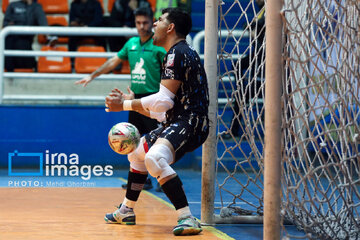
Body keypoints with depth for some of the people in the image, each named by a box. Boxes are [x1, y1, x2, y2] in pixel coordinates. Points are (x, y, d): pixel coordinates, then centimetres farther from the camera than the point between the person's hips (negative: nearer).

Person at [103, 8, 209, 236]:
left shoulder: (177, 54, -14)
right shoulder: (180, 53, 20)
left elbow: (164, 100, -21)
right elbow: (164, 110, 21)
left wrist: (125, 104, -11)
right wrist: (128, 101, 21)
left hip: (189, 123, -12)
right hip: (177, 122, 12)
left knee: (154, 158, -35)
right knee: (137, 152, 28)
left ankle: (187, 219, -37)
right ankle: (127, 211, 45)